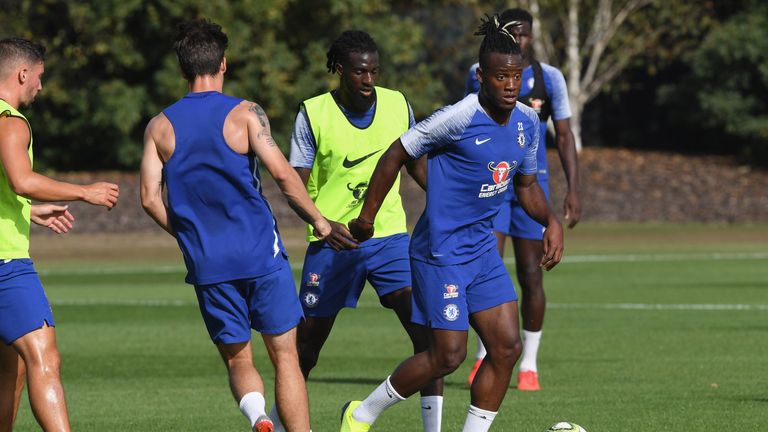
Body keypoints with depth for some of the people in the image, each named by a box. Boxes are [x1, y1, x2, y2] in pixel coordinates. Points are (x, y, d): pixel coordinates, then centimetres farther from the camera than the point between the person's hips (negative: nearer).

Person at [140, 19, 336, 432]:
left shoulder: (159, 127, 5)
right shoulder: (245, 113, -4)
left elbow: (150, 199, 3)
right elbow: (281, 172, -13)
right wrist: (318, 220, -1)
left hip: (208, 265, 2)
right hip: (261, 256, -2)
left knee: (237, 360, 11)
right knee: (284, 356, 6)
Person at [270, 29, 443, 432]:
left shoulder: (398, 106, -1)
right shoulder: (313, 114, -9)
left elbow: (415, 163, 16)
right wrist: (323, 225, -26)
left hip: (389, 236, 2)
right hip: (332, 245, -2)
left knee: (427, 330, -15)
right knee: (307, 345, 9)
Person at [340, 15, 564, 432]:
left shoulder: (527, 123, 3)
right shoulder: (458, 118, -19)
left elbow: (526, 184, 18)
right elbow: (396, 154, -9)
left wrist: (551, 221, -1)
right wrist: (366, 216, -4)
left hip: (482, 249, 7)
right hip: (441, 252, -7)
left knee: (507, 347, -1)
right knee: (448, 355, -7)